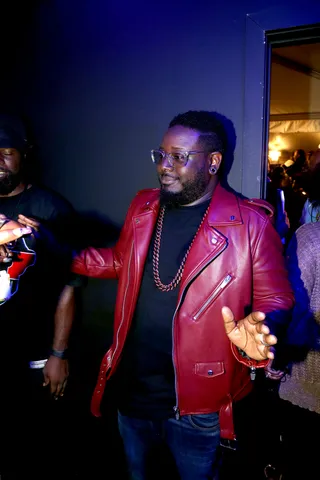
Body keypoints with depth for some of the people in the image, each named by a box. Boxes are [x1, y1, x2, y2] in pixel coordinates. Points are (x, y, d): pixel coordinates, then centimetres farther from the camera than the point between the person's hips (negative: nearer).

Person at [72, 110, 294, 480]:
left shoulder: (250, 224, -16)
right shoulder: (143, 207, 1)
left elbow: (276, 301, -11)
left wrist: (258, 333, -33)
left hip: (196, 407, -4)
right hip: (131, 393, 5)